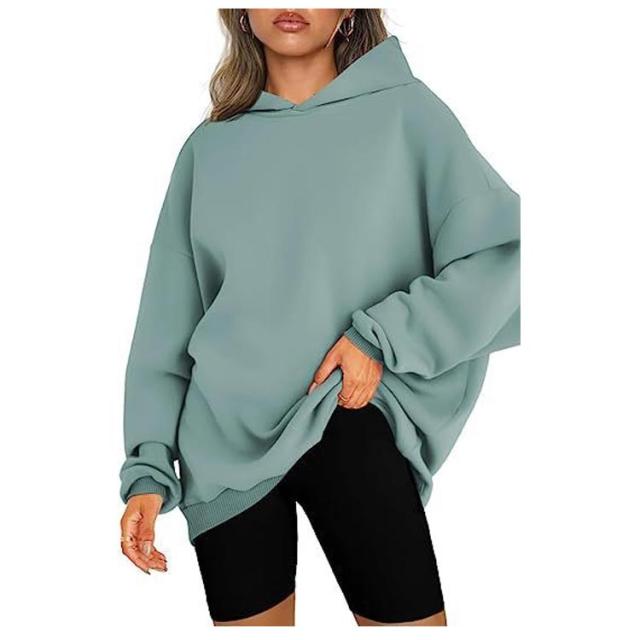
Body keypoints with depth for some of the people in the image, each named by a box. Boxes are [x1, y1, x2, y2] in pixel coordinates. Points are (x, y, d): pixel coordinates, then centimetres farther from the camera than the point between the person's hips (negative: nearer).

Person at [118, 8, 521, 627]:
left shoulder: (405, 109, 3)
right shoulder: (209, 146, 10)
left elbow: (504, 253, -6)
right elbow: (167, 320, 9)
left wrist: (381, 337, -13)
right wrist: (148, 465, 1)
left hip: (350, 421, -2)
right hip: (224, 440, 3)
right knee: (251, 617, 9)